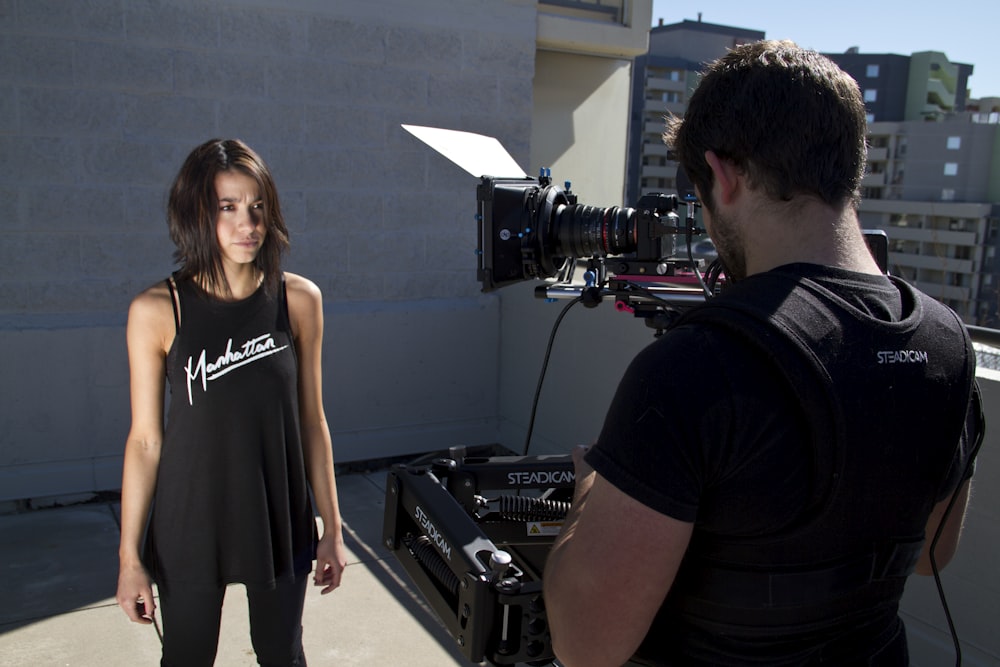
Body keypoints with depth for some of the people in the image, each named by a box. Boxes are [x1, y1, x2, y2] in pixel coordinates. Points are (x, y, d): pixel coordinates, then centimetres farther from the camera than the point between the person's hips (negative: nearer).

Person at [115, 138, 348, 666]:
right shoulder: (156, 311, -12)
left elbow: (312, 422, 0)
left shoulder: (299, 299, -6)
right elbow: (145, 439, -6)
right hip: (189, 526, -1)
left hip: (281, 523, 2)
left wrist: (331, 528, 3)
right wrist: (130, 555, -4)